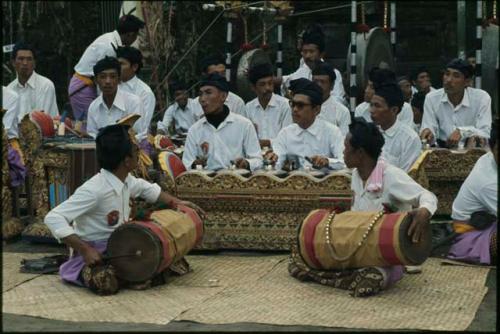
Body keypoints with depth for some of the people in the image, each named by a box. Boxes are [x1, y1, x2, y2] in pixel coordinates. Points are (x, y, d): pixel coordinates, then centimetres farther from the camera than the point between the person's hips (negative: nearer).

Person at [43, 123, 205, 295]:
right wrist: (85, 249, -37)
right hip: (94, 253, -7)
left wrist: (176, 202, 16)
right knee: (106, 282, -36)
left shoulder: (126, 180, -4)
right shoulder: (93, 190, -30)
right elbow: (53, 218, -34)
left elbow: (144, 188, 21)